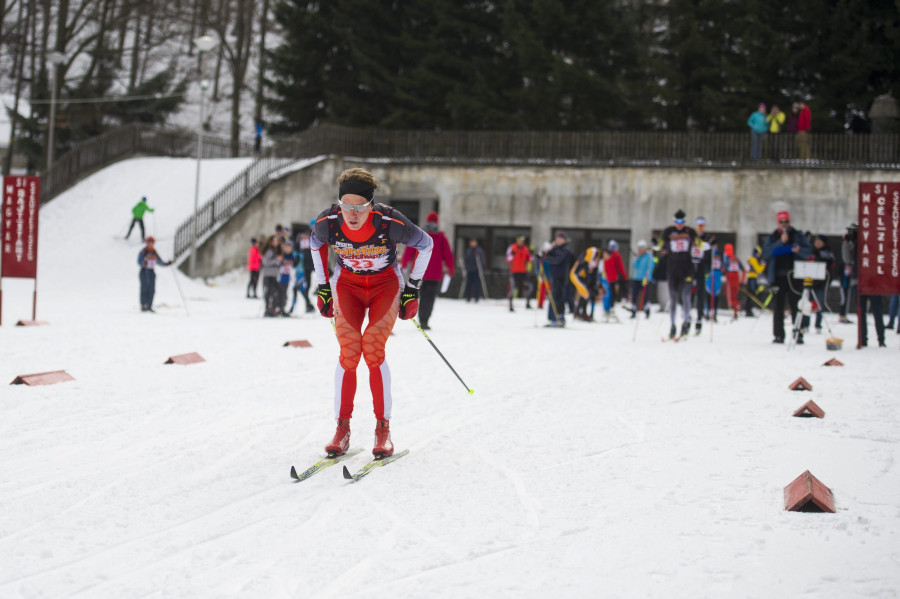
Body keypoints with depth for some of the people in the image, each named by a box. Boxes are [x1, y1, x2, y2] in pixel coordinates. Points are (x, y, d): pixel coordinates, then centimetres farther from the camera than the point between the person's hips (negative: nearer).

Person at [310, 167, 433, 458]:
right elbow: (315, 243, 5)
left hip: (386, 285, -2)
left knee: (373, 349, -21)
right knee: (348, 351, -18)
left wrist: (413, 288, -5)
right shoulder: (328, 222, -22)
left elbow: (425, 244, -9)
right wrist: (323, 286, 7)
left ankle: (383, 429, -10)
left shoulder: (390, 222, -29)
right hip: (347, 285, 2)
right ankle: (342, 428, -7)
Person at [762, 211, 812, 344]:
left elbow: (809, 252, 4)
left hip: (793, 276, -1)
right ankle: (778, 335, 4)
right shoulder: (772, 237, 12)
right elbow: (766, 253, -4)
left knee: (795, 306, -7)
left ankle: (799, 334, -4)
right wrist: (780, 242, -14)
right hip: (777, 277, 1)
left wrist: (799, 250, -18)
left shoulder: (798, 235, 11)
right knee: (777, 307, 0)